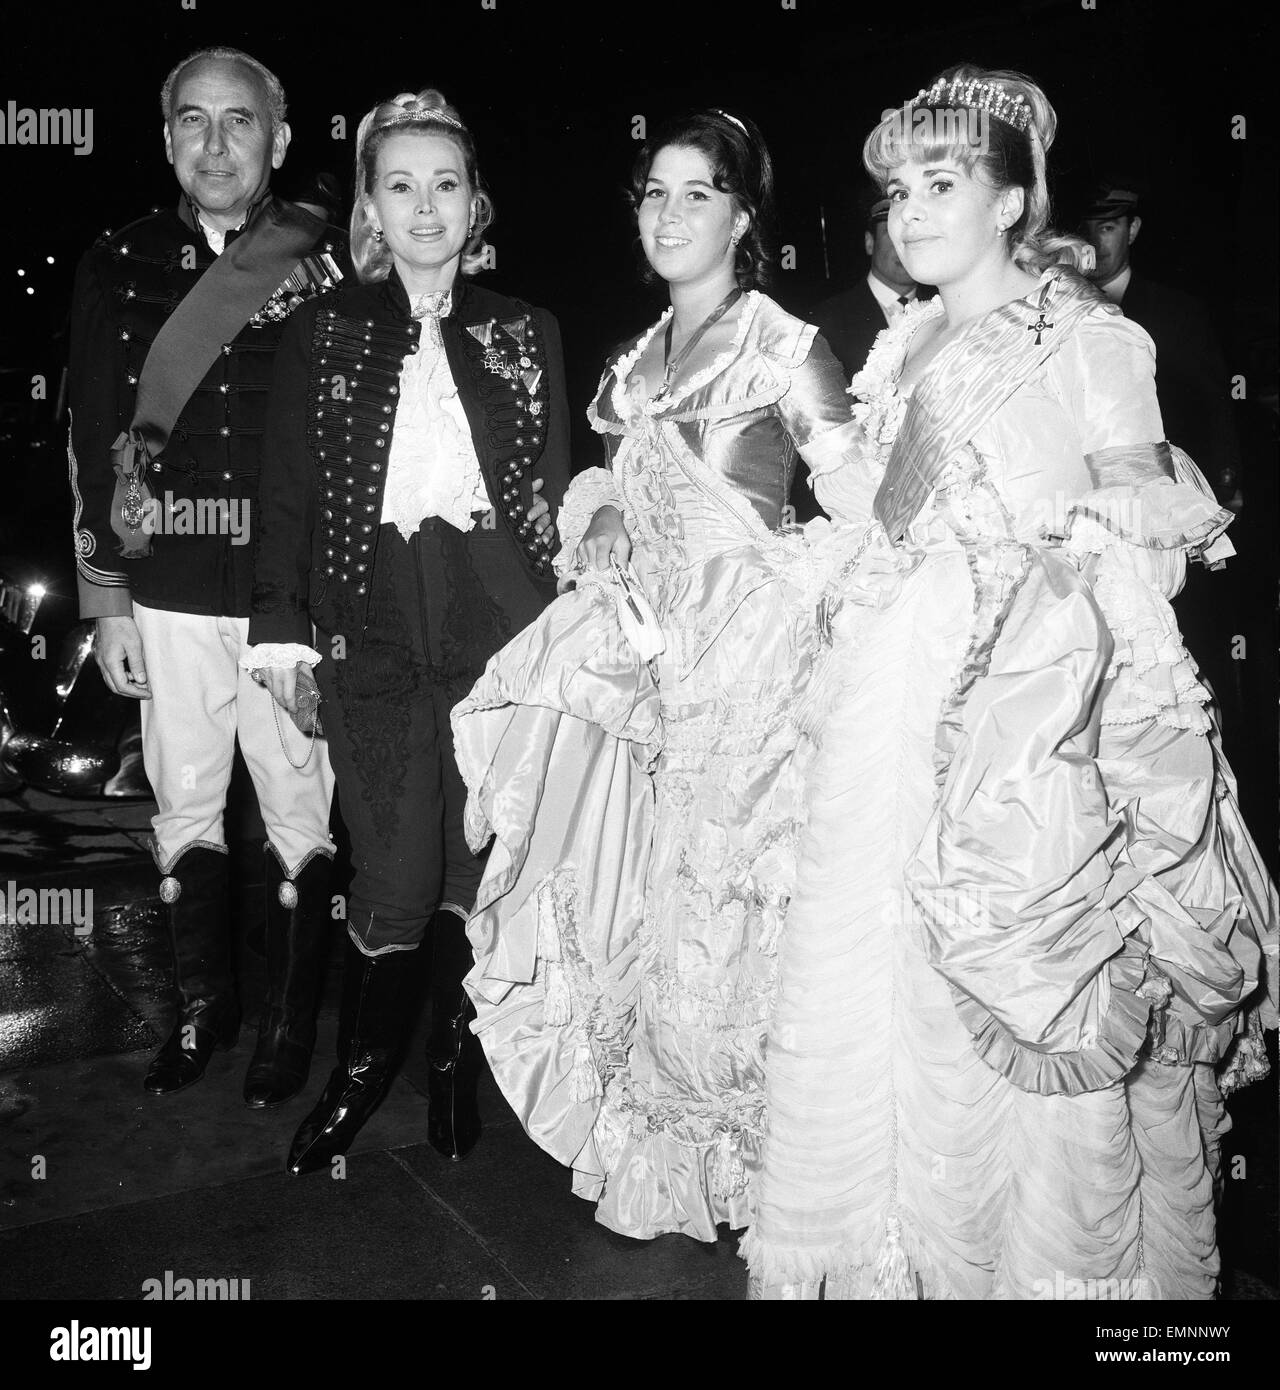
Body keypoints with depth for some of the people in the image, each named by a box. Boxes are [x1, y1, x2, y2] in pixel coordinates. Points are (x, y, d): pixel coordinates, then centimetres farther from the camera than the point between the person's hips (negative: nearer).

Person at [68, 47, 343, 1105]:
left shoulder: (329, 262, 0)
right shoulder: (119, 267, 6)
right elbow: (94, 441, 8)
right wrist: (106, 600, 5)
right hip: (170, 593, 3)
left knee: (298, 811, 6)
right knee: (184, 806, 12)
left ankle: (290, 1020, 25)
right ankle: (203, 1006, 32)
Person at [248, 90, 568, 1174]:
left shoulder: (526, 333, 11)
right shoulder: (322, 333, 8)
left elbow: (558, 490, 10)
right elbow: (291, 491, 5)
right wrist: (282, 624, -3)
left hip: (503, 630, 1)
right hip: (374, 633, -1)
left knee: (480, 867, 7)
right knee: (394, 879, 0)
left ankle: (454, 1061, 28)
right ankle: (362, 1066, 24)